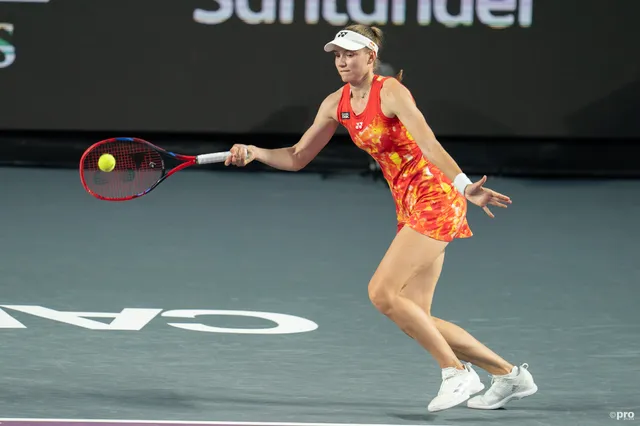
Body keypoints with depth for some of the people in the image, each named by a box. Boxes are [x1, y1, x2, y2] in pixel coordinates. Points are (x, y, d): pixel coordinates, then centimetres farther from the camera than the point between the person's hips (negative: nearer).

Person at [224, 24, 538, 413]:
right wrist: (254, 152, -2)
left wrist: (464, 186, -41)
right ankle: (509, 375, 13)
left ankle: (458, 372, -8)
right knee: (415, 318, 3)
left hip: (435, 199, -8)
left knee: (382, 293, -17)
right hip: (409, 207, 8)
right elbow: (298, 157, 14)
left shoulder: (391, 92, -15)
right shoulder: (337, 104, 8)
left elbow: (428, 143, -28)